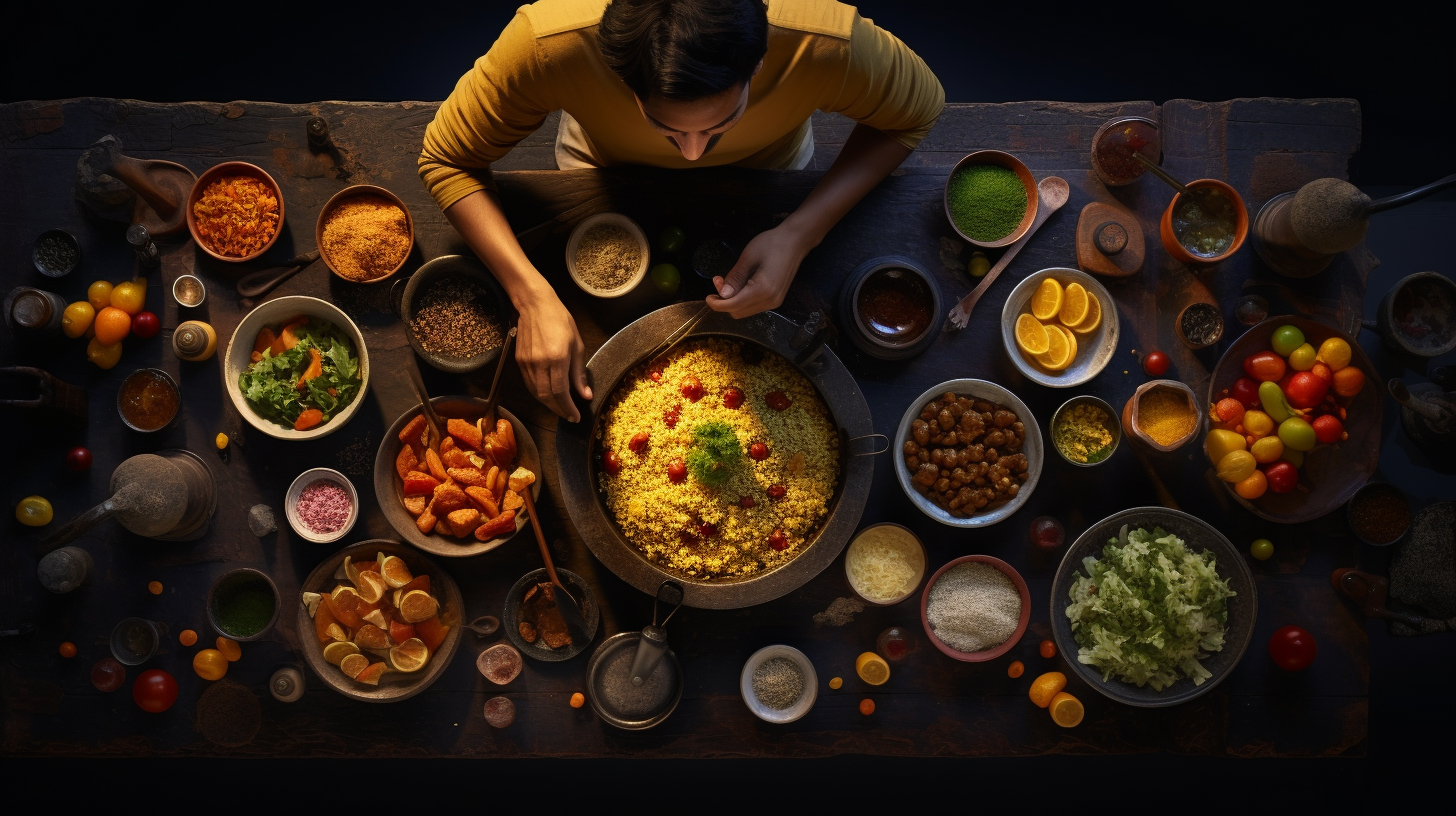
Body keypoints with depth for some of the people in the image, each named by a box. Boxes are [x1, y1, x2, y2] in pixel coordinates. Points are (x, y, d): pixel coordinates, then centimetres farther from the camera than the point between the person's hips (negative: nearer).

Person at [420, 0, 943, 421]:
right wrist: (535, 300, -48)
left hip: (764, 171, 0)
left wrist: (799, 234, -40)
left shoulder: (828, 47, -47)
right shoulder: (550, 45, -48)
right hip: (608, 171, 0)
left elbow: (918, 109, -26)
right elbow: (448, 160, -33)